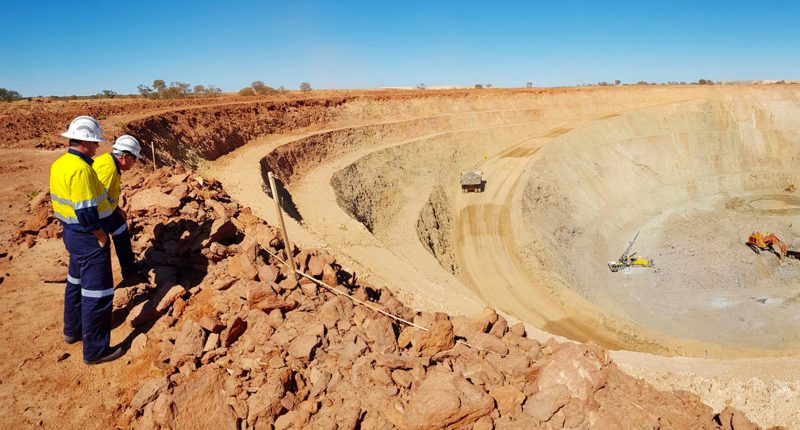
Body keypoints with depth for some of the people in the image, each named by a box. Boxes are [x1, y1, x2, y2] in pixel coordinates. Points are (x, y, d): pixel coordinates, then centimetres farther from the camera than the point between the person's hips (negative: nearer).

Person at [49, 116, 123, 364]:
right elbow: (86, 213, -27)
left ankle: (73, 330, 43)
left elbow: (64, 200, 13)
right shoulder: (81, 169, -25)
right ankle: (95, 350, 9)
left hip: (71, 232, 10)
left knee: (76, 282, 25)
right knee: (97, 293, -1)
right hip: (88, 237, -10)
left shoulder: (59, 164, 6)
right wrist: (101, 237, -15)